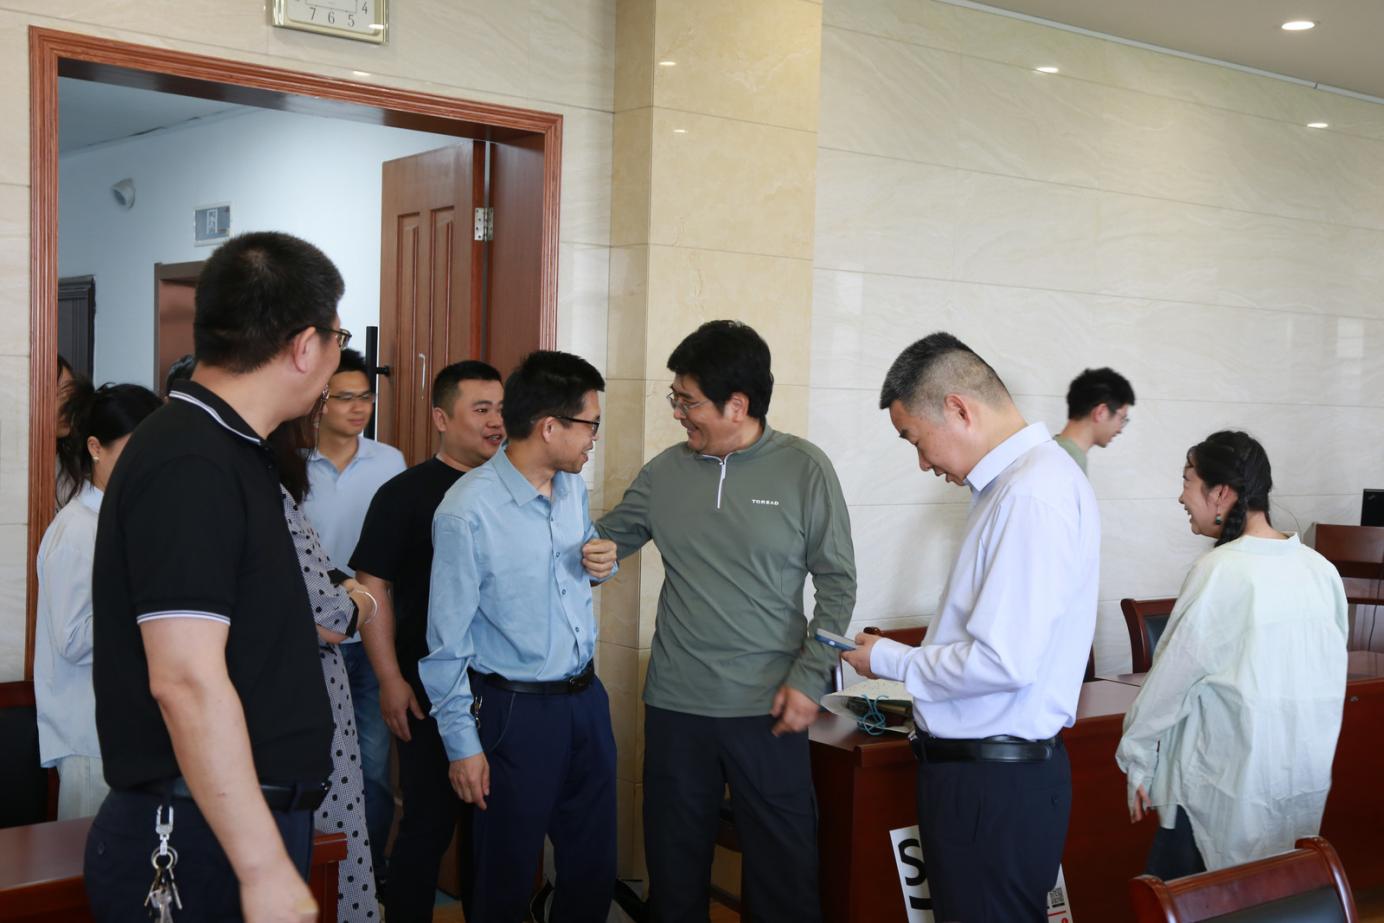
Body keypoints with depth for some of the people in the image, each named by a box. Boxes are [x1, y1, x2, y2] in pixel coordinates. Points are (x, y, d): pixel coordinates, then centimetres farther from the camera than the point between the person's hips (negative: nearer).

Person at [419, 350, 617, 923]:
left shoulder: (573, 485, 3)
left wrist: (601, 565, -3)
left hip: (586, 697, 7)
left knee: (594, 866, 16)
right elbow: (447, 639, -14)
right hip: (516, 711, -6)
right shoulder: (468, 512, -19)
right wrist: (462, 743, -11)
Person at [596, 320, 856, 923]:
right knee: (674, 871, 14)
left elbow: (837, 582, -2)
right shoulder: (665, 472, 3)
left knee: (784, 872, 6)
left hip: (769, 708, -3)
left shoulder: (803, 469, -5)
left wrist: (809, 679, -8)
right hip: (675, 704, 3)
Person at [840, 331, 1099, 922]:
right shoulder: (1015, 480, 10)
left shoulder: (1031, 495, -21)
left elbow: (1005, 662, -24)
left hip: (995, 784, -9)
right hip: (985, 766, 9)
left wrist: (890, 662, -10)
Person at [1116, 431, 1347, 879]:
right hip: (1306, 778, 7)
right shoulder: (1321, 569, 0)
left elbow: (1171, 677, -12)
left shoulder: (1221, 572, -18)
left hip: (1228, 781, -6)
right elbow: (1331, 675, 6)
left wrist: (1136, 758, -1)